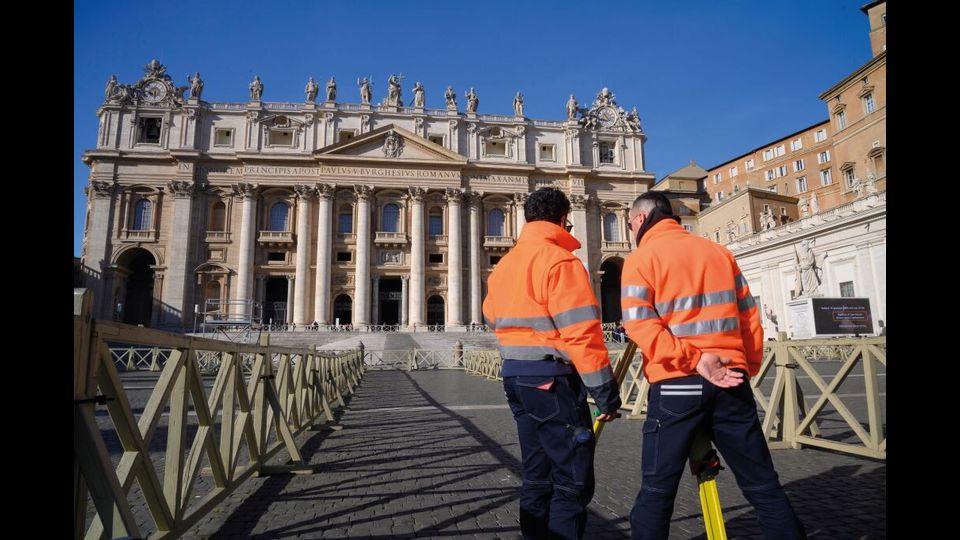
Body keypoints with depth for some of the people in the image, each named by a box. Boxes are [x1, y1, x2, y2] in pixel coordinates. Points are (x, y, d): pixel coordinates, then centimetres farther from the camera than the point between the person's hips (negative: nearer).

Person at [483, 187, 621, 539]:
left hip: (515, 376, 8)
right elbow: (581, 333, -17)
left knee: (538, 477, 17)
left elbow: (492, 320, 17)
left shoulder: (503, 265, 13)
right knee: (573, 482, 0)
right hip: (551, 378, -8)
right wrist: (605, 390, -13)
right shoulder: (560, 260, -12)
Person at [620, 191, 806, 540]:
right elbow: (749, 315, 13)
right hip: (730, 381, 5)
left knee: (657, 488, 5)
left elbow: (639, 323, -13)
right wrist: (748, 366, 18)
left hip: (676, 384, -4)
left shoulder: (641, 258, 0)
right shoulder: (719, 252, 14)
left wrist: (692, 359, -13)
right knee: (763, 484, 14)